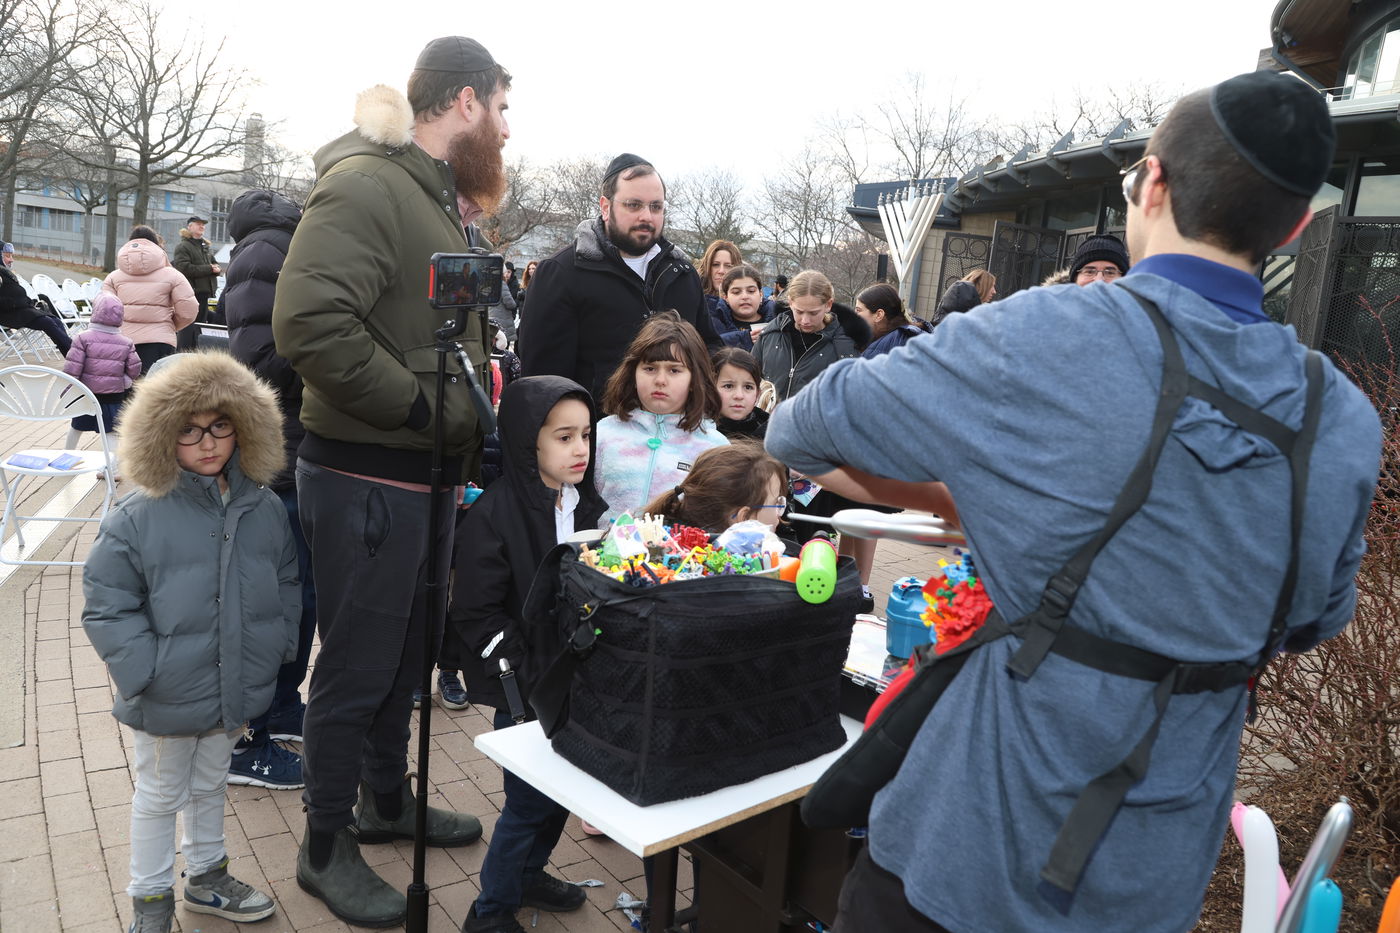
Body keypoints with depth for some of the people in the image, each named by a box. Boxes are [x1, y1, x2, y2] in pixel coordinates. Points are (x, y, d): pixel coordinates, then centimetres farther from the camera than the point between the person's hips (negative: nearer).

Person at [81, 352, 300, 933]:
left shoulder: (265, 509, -5)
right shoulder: (137, 518, -18)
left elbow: (285, 583, 7)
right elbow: (106, 606, -13)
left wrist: (277, 646, 0)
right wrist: (144, 670, -17)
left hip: (237, 690, 4)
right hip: (167, 699, -4)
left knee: (209, 784, 25)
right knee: (160, 796, 17)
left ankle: (207, 877, 45)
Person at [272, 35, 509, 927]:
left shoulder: (450, 203, 15)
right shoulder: (364, 185, -16)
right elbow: (310, 319, -29)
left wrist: (475, 411, 12)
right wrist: (418, 405, -21)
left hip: (435, 471, 9)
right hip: (368, 476, -9)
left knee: (408, 651, 21)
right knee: (358, 668, 5)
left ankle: (388, 801, 41)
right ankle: (327, 846, 26)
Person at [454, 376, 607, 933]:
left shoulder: (589, 507, 3)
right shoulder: (494, 515, -16)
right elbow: (475, 613, -16)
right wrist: (528, 681, -18)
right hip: (524, 688, -6)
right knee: (530, 798, 2)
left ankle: (527, 872, 43)